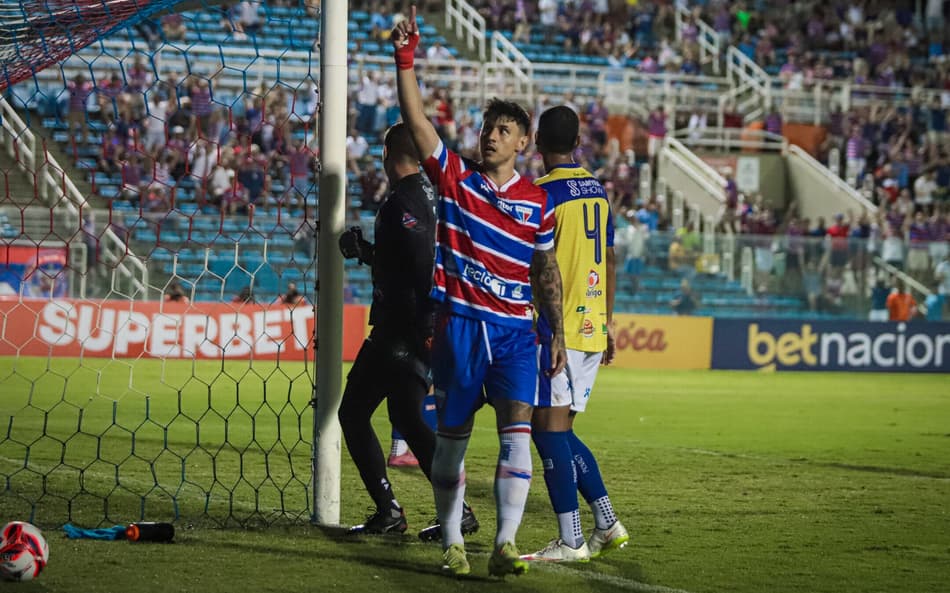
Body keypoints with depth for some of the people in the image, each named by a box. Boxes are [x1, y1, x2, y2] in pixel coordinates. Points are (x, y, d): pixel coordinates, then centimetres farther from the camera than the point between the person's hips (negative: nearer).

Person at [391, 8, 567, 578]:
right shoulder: (455, 177, 3)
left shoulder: (538, 202, 7)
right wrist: (406, 59, -17)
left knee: (517, 430, -14)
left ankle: (505, 545, -17)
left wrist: (558, 333, 9)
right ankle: (453, 542, 15)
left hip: (515, 329, 0)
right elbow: (416, 119, -7)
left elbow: (546, 271, 14)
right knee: (452, 435, 5)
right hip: (460, 324, 0)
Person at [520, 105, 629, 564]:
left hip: (558, 331, -8)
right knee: (561, 430, 16)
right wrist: (608, 322, 25)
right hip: (592, 328, 8)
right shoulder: (597, 191, 13)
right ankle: (607, 525, 14)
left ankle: (570, 541, -7)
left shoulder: (546, 194, -11)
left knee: (549, 429, -4)